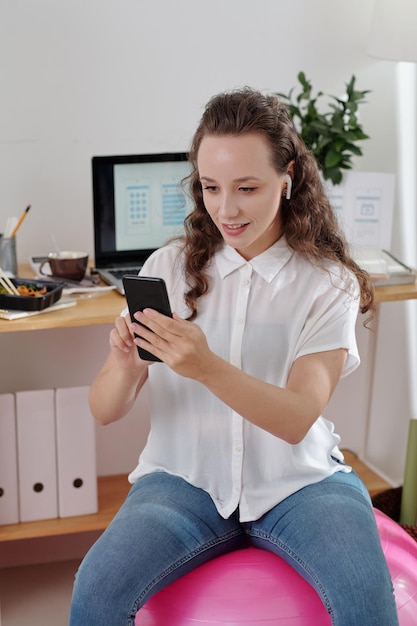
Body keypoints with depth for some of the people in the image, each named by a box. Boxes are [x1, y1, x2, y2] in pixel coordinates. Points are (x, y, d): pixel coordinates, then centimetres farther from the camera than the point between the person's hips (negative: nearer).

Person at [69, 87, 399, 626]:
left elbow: (298, 419, -15)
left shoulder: (328, 282, -3)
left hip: (296, 479, 0)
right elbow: (104, 411, -2)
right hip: (186, 479, 1)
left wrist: (208, 367, -33)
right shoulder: (169, 267, 1)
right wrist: (125, 362, -26)